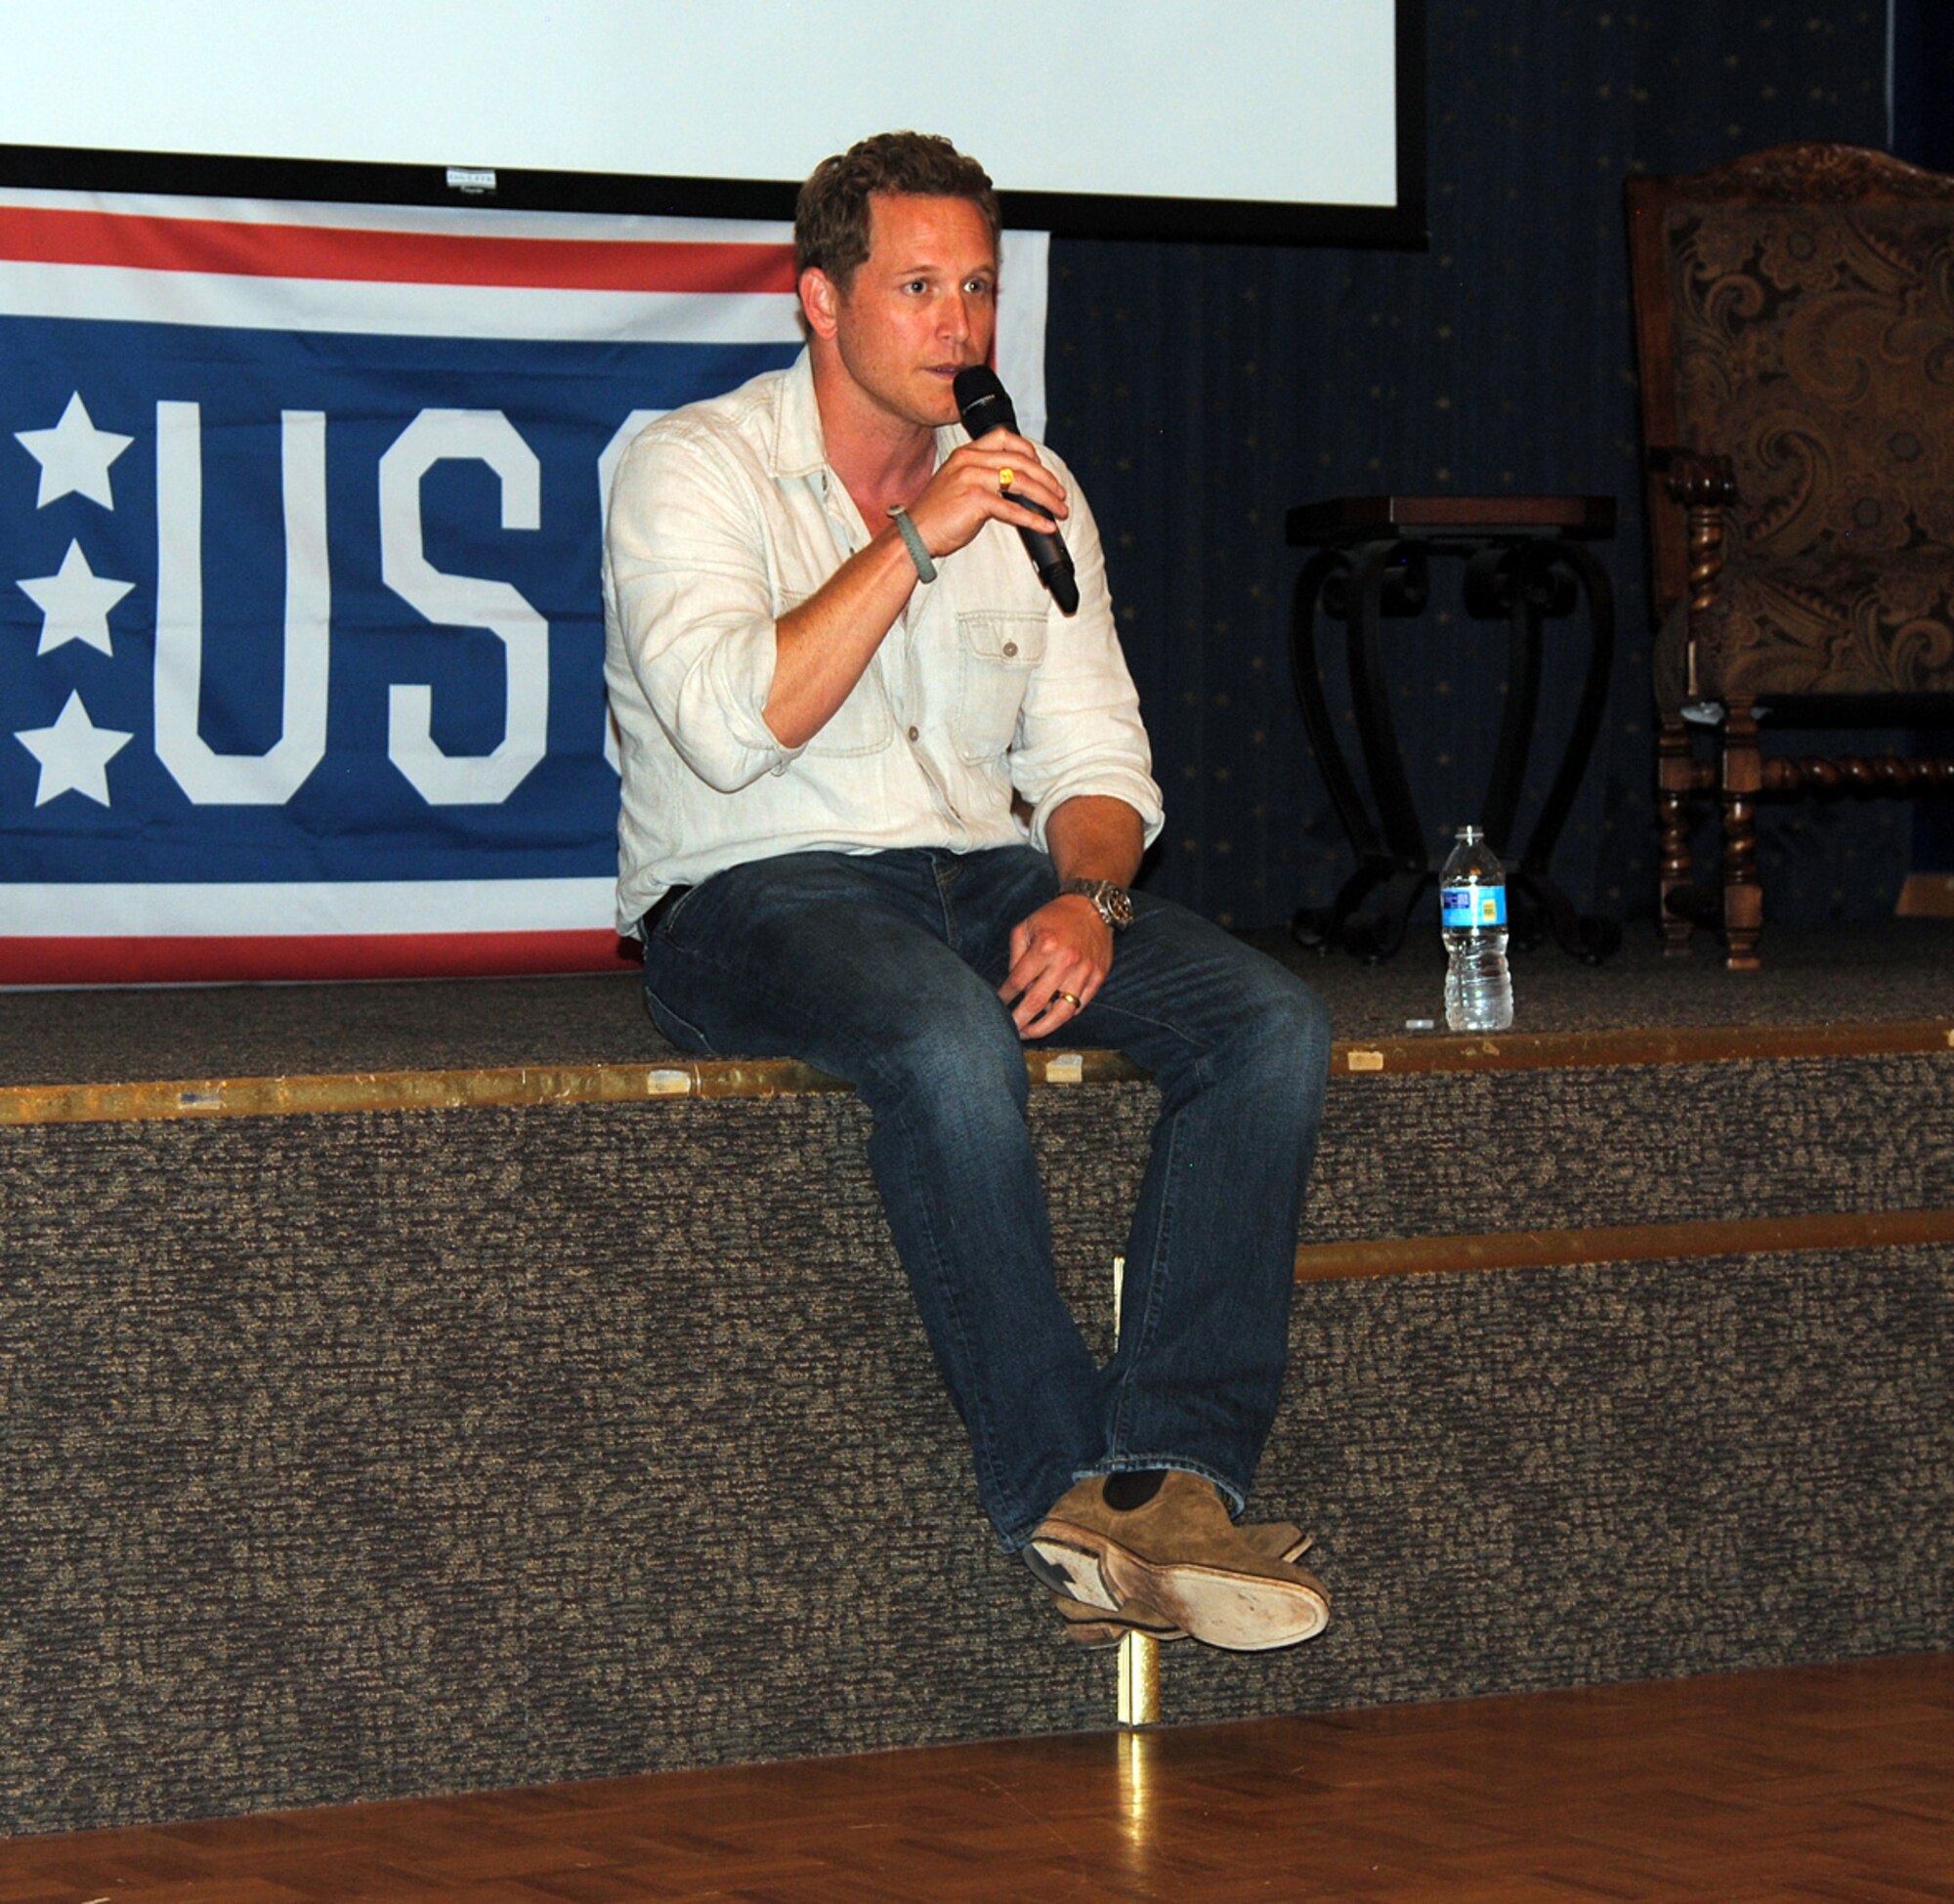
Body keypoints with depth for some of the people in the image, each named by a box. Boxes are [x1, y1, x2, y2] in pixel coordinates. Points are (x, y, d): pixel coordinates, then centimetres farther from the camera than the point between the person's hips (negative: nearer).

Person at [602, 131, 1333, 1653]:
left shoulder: (1028, 493, 14)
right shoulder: (697, 471, -3)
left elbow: (1096, 756, 12)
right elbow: (731, 727, -20)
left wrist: (1086, 896, -10)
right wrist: (916, 542, -21)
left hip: (987, 875, 6)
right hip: (754, 894, -6)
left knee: (1272, 1023, -19)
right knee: (950, 1041, -38)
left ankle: (1174, 1472, -27)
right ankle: (1067, 1504, -31)